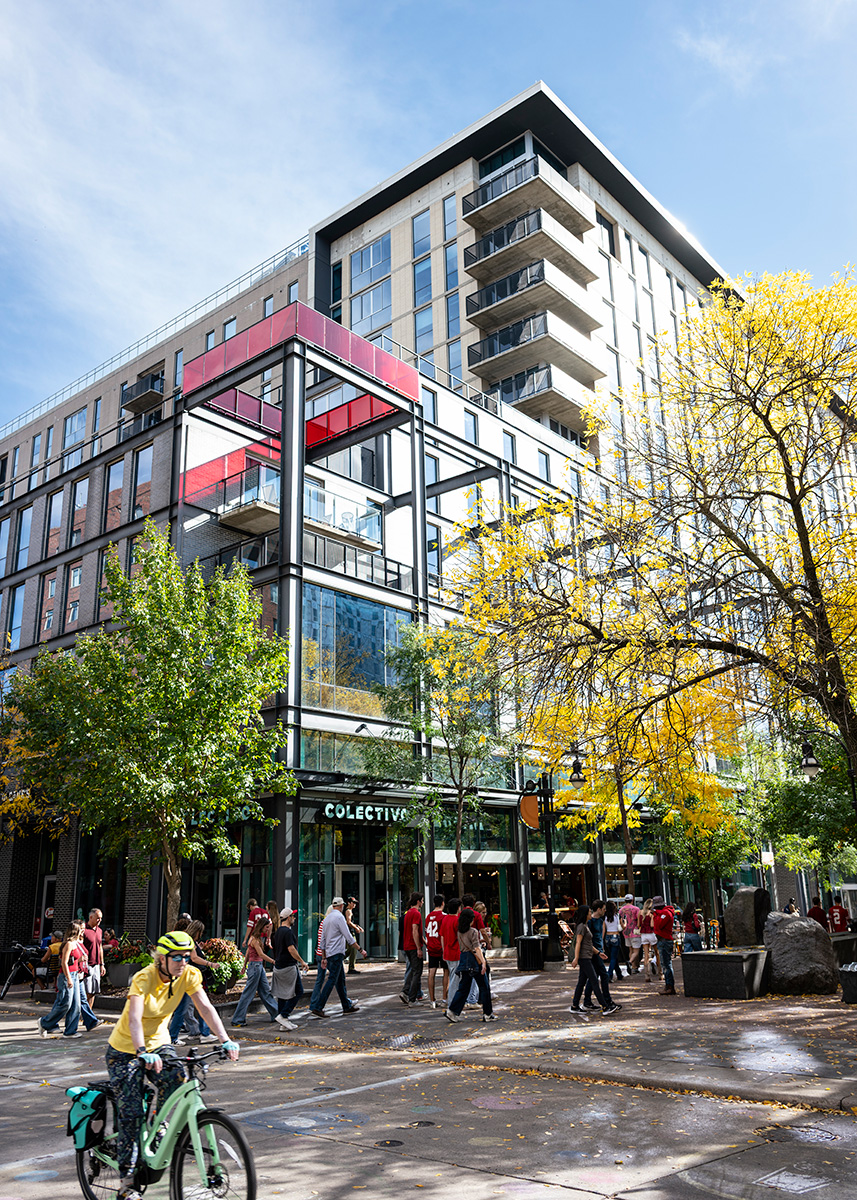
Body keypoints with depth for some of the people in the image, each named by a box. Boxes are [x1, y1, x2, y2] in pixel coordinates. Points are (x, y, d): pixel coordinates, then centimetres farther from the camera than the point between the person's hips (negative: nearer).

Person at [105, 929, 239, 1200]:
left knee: (177, 1076, -25)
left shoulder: (189, 975, -13)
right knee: (130, 1112, -7)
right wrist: (143, 1053, -56)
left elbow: (206, 1007, -17)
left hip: (157, 1042, 4)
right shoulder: (145, 978, -28)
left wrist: (225, 1039, -30)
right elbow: (134, 1018, -41)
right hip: (125, 1049, -4)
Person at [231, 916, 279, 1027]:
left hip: (259, 966, 10)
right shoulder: (254, 939, -16)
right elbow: (261, 954, -19)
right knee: (248, 993, -3)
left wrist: (244, 965, 23)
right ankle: (237, 1020, 4)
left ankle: (275, 1014, 20)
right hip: (255, 965, -10)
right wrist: (274, 961, -18)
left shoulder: (258, 937, 11)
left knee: (266, 991, 14)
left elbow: (248, 952, 18)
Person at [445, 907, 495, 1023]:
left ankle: (452, 1011, -1)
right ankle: (487, 1014, 10)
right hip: (474, 960, -6)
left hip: (463, 960, 6)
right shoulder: (473, 931, -11)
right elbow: (476, 948, -21)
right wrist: (483, 962, -27)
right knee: (484, 987, 5)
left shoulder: (459, 932, 9)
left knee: (463, 988, 10)